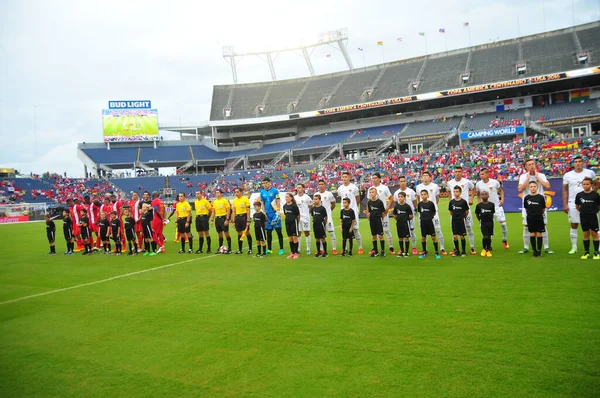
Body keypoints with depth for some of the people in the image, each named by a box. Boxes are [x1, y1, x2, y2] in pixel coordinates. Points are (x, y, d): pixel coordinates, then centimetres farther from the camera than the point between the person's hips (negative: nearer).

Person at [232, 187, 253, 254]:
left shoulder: (245, 199, -6)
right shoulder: (234, 200, 9)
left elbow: (248, 210, -9)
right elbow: (234, 211, 13)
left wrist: (248, 221, -14)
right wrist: (233, 221, 9)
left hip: (244, 216, -5)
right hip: (237, 217, 5)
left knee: (247, 233, -3)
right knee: (239, 234, 8)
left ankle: (250, 249, 6)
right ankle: (240, 249, 15)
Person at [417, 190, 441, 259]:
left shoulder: (431, 203, -7)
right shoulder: (420, 204, 1)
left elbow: (434, 213, 1)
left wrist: (429, 217, -1)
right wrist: (423, 217, 4)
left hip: (430, 221, -3)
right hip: (423, 222, 3)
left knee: (433, 237, 0)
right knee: (423, 237, 9)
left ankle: (437, 252, 9)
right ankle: (424, 252, 22)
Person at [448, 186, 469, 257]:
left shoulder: (463, 202, -7)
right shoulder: (451, 202, 2)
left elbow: (467, 212, 3)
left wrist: (463, 217, 11)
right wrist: (455, 217, 10)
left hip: (461, 221, -3)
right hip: (454, 221, 3)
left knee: (462, 236, 1)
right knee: (455, 236, 3)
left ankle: (463, 251, 13)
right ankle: (457, 251, 15)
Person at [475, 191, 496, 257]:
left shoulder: (491, 204, 0)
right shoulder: (479, 205, -2)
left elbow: (493, 213, 11)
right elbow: (477, 214, 9)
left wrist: (491, 219, 2)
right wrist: (480, 220, 1)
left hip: (490, 222, 2)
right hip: (483, 223, -1)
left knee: (489, 237, 7)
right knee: (485, 237, -8)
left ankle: (488, 250, 19)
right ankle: (484, 249, 14)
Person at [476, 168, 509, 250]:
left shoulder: (495, 182, -10)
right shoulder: (478, 184, -5)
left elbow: (501, 191, 6)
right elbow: (478, 195, 11)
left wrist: (502, 199, -7)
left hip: (497, 205, -1)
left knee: (503, 223, -5)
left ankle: (505, 240, 18)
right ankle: (489, 244, 15)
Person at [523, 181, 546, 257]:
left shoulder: (541, 197, -5)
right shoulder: (526, 198, -2)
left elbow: (544, 208, 5)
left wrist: (539, 214, 9)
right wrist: (530, 214, 12)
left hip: (539, 218, -1)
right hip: (530, 219, 1)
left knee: (539, 234, 2)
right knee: (532, 234, 5)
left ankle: (539, 250, 12)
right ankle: (534, 250, 14)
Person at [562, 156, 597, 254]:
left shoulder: (590, 173, 2)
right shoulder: (567, 175, 3)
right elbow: (565, 190, 6)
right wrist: (565, 204, 1)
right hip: (573, 203, 1)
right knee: (574, 225, 5)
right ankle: (574, 247, 14)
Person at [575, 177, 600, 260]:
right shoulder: (579, 195, -1)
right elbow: (577, 206, 11)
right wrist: (583, 211, 7)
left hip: (593, 217, -2)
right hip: (583, 217, 2)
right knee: (586, 234, 9)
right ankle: (586, 252, 16)